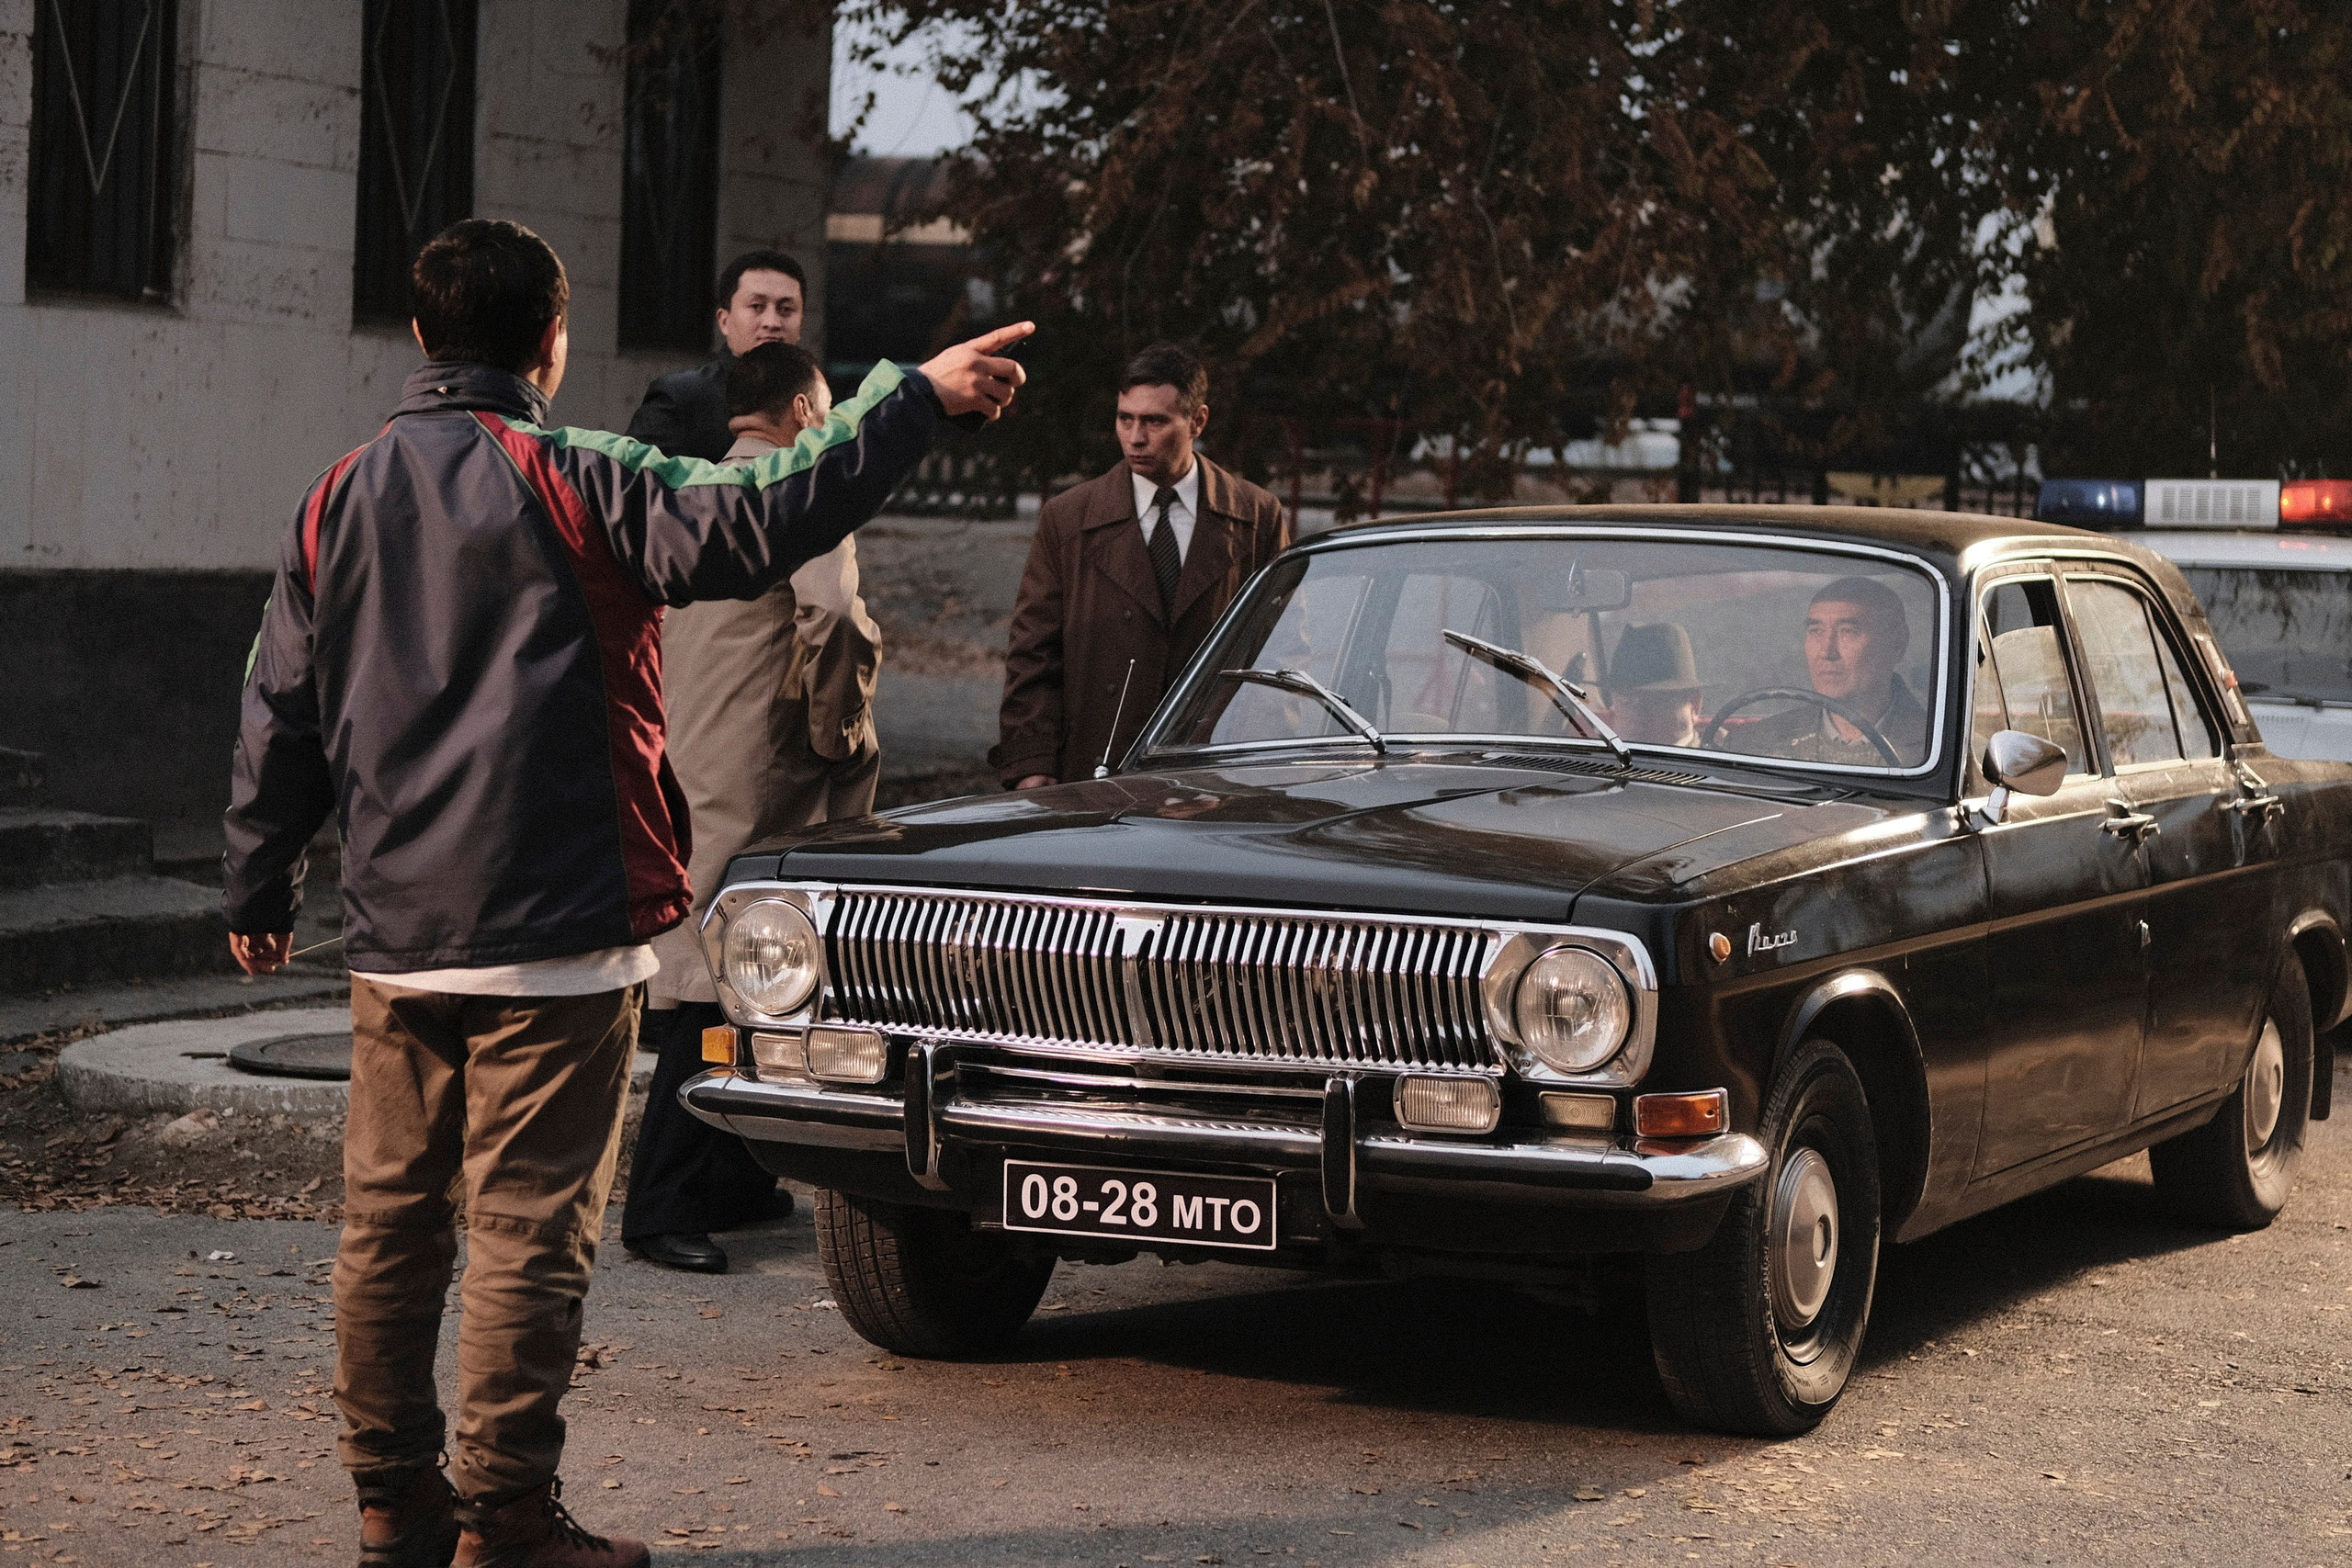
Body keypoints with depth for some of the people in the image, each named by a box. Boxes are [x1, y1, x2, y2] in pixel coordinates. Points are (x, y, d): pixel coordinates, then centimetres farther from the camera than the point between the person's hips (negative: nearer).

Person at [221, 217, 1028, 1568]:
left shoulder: (340, 502, 9)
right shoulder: (570, 481, -9)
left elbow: (281, 713, 13)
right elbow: (746, 527, -23)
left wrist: (260, 887, 23)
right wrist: (917, 402, -19)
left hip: (395, 939, 6)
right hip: (552, 937, -6)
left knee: (393, 1218, 12)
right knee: (529, 1230, -2)